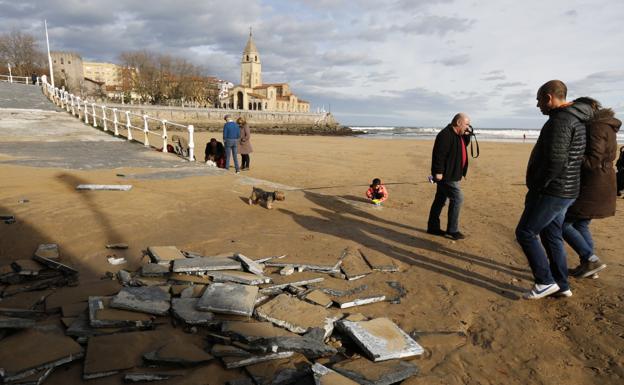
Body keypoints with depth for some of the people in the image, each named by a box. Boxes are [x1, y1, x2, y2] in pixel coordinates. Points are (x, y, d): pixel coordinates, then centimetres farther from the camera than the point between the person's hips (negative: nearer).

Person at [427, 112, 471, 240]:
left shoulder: (457, 135, 12)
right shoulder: (446, 135, -20)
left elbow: (464, 144, 29)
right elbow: (439, 154, -25)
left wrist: (467, 135, 10)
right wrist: (438, 172, -26)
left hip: (449, 174, 10)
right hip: (445, 175, -10)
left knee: (440, 200, 13)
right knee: (457, 198, -7)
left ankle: (433, 227, 22)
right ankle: (452, 230, 1)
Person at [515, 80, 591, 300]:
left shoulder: (560, 119, -18)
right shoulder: (576, 120, 15)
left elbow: (555, 161, -28)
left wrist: (537, 186, -16)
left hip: (551, 191, -10)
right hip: (565, 191, 10)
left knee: (525, 233, -1)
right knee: (551, 236, 16)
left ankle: (545, 282, 5)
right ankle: (561, 285, 24)